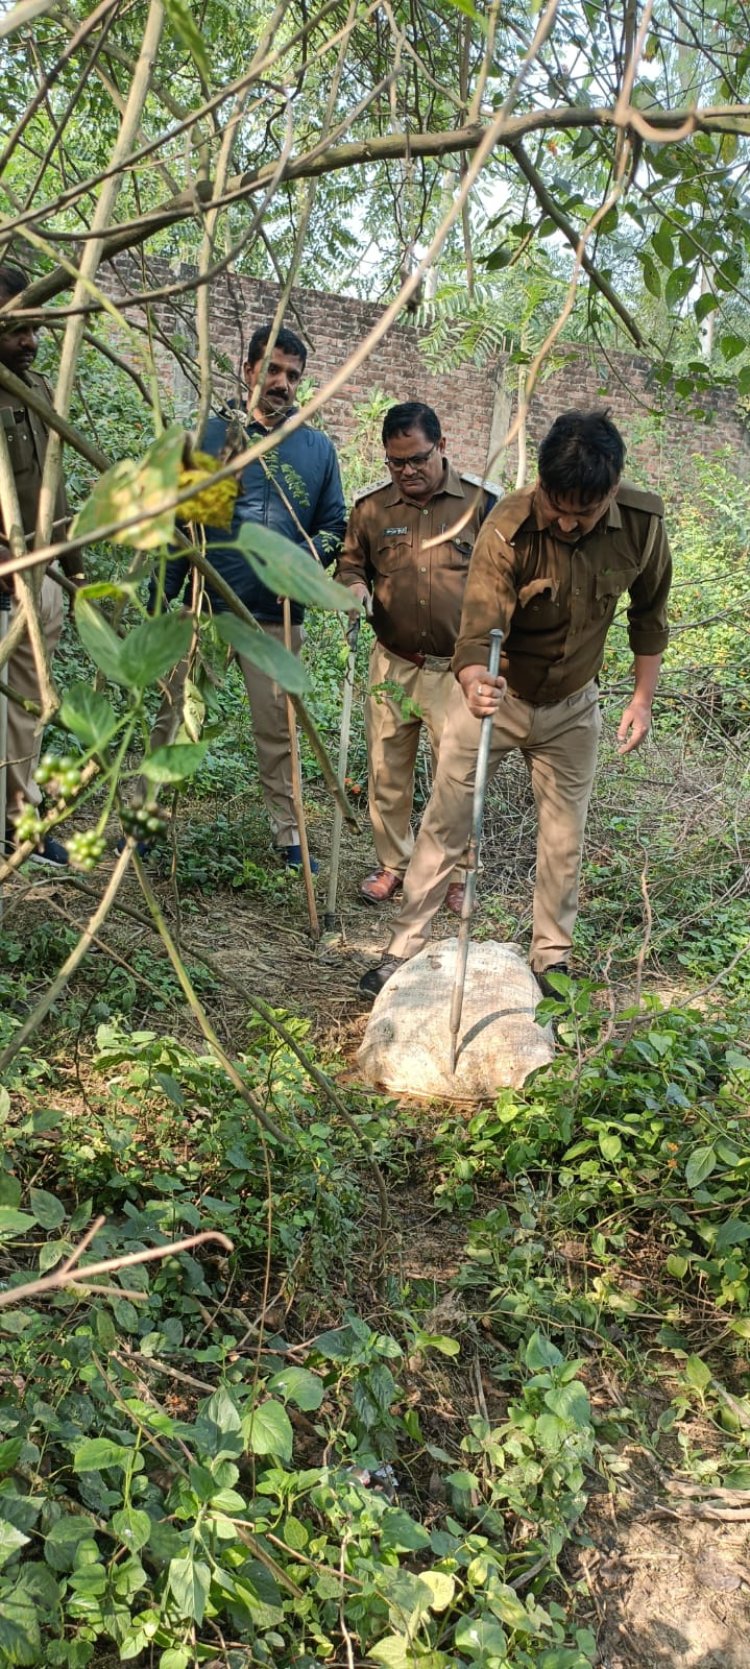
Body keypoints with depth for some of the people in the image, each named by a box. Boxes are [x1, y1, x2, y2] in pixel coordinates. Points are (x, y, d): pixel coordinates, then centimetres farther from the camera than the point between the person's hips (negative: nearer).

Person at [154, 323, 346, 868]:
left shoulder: (319, 448, 9)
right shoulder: (213, 433, 4)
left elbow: (335, 524, 10)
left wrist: (307, 557, -12)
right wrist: (161, 599, -2)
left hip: (276, 616, 1)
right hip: (204, 606, -1)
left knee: (277, 727, 8)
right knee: (172, 715, 3)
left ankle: (288, 831, 17)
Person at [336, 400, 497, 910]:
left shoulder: (481, 502, -2)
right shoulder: (371, 507, 4)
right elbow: (350, 565, 16)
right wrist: (356, 588, -7)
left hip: (458, 668, -2)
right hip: (393, 665, 2)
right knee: (387, 771, 9)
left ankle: (455, 875, 19)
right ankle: (393, 864, 27)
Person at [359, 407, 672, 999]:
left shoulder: (644, 522, -17)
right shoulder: (507, 529, -28)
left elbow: (650, 610, 0)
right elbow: (480, 628, -35)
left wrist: (644, 695, -1)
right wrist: (474, 684, -56)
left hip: (572, 706, 3)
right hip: (495, 696, -2)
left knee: (565, 838, 9)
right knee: (445, 824, 0)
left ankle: (553, 960, 25)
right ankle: (405, 948, 13)